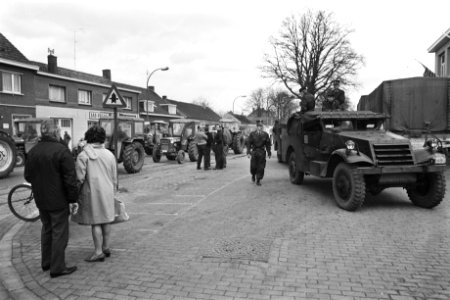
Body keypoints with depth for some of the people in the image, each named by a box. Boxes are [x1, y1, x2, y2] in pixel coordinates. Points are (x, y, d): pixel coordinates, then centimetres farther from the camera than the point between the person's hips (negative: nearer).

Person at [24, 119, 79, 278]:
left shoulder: (33, 151, 3)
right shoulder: (62, 151, -18)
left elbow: (27, 176, 11)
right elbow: (70, 179, -19)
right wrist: (73, 199, -13)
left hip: (41, 200, 7)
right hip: (59, 200, -7)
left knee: (47, 229, 21)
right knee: (59, 232, 3)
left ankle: (46, 262, 34)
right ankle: (57, 268, 10)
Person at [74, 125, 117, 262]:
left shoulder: (83, 155, -10)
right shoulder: (110, 155, 4)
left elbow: (79, 178, -13)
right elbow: (114, 178, 8)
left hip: (92, 192, -4)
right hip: (107, 192, 5)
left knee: (95, 222, 2)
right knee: (106, 219, 14)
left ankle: (98, 252, 7)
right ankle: (106, 247, 26)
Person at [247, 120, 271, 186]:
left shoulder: (265, 134, 3)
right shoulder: (252, 134, 0)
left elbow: (268, 144, 8)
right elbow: (248, 143, 1)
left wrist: (269, 153, 7)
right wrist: (248, 152, -6)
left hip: (262, 153, 0)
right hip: (254, 152, 0)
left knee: (261, 167, -2)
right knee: (253, 166, 4)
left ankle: (258, 180, 9)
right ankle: (253, 175, 36)